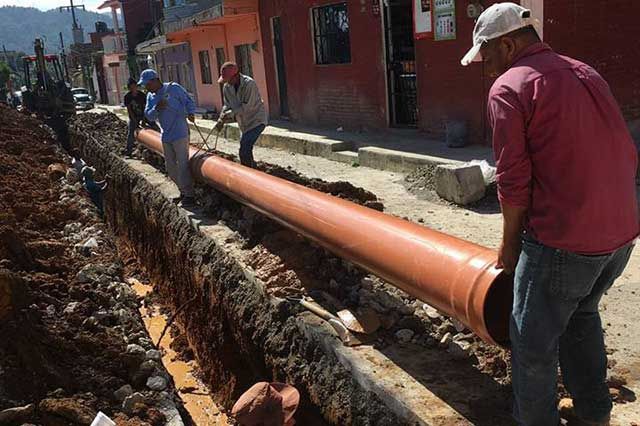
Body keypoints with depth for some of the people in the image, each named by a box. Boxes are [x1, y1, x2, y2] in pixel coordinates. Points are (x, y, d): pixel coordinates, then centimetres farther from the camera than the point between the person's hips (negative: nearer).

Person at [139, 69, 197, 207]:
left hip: (180, 134, -7)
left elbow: (188, 101, -2)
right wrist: (156, 108, -13)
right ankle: (183, 191, 25)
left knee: (183, 166, -7)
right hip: (166, 136, 8)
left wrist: (190, 113, -19)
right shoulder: (150, 97, 12)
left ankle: (189, 196, -1)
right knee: (171, 167, 12)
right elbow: (149, 116, 6)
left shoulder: (173, 88, -7)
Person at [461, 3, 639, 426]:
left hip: (563, 240, -8)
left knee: (534, 341, 9)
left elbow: (514, 180, -14)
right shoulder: (585, 72, 13)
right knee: (582, 315, 28)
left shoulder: (509, 87, -9)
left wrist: (510, 241, -1)